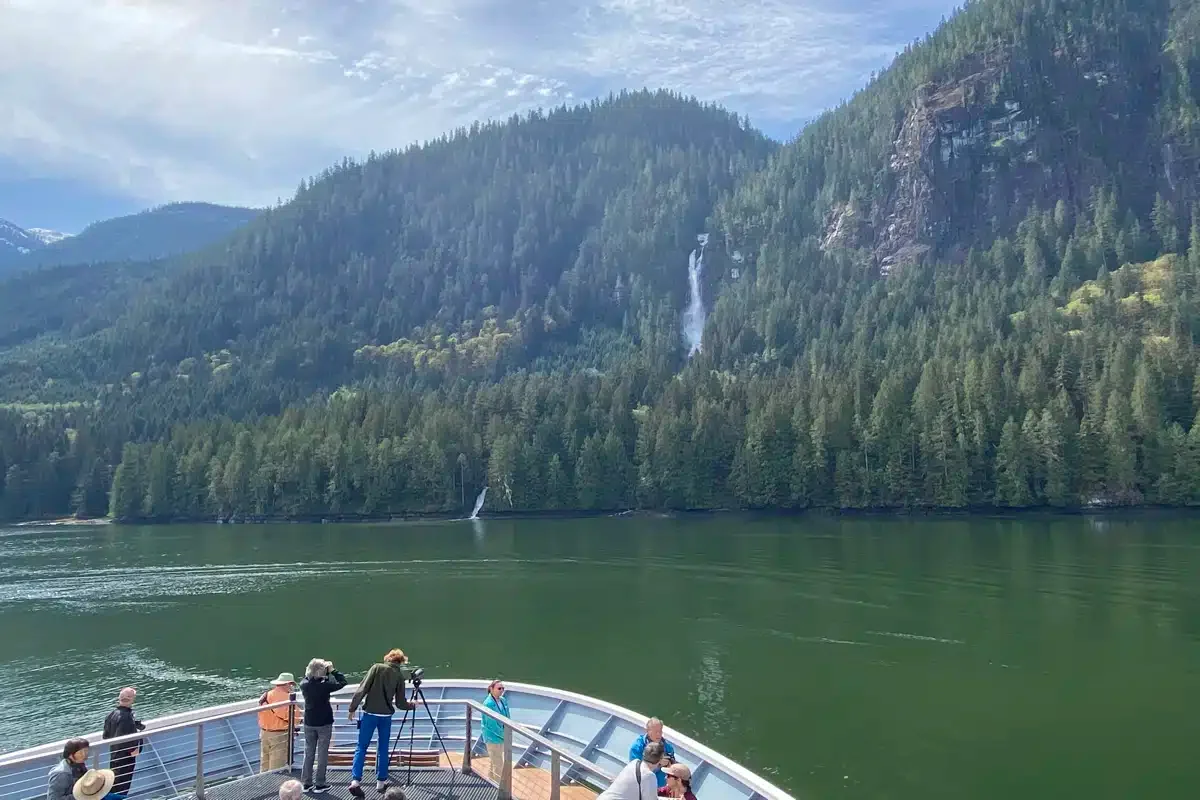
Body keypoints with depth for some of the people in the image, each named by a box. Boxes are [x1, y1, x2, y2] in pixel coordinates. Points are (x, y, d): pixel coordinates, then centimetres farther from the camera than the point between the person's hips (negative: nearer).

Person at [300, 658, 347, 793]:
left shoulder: (304, 684, -7)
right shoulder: (325, 685, -20)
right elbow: (342, 682, -11)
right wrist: (333, 670, -7)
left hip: (309, 723, 4)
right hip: (324, 723, -4)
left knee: (308, 753, 13)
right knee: (322, 753, 5)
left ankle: (306, 783, 18)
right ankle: (320, 784, 9)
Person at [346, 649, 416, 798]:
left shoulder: (377, 667, -1)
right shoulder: (399, 676, 3)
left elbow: (362, 689, -8)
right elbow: (400, 703, 3)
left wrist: (352, 708, -2)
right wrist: (412, 705, 23)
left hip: (370, 713, -1)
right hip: (386, 715, 1)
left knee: (361, 747, 2)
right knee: (383, 749, 13)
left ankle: (355, 780, -9)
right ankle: (381, 782, 16)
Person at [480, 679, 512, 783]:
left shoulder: (503, 700, 0)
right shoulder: (488, 703, -23)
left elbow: (508, 717, 8)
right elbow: (492, 723, -22)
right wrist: (503, 735, -17)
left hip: (502, 736, 8)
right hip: (493, 737, -8)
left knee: (493, 761, 23)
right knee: (498, 764, -1)